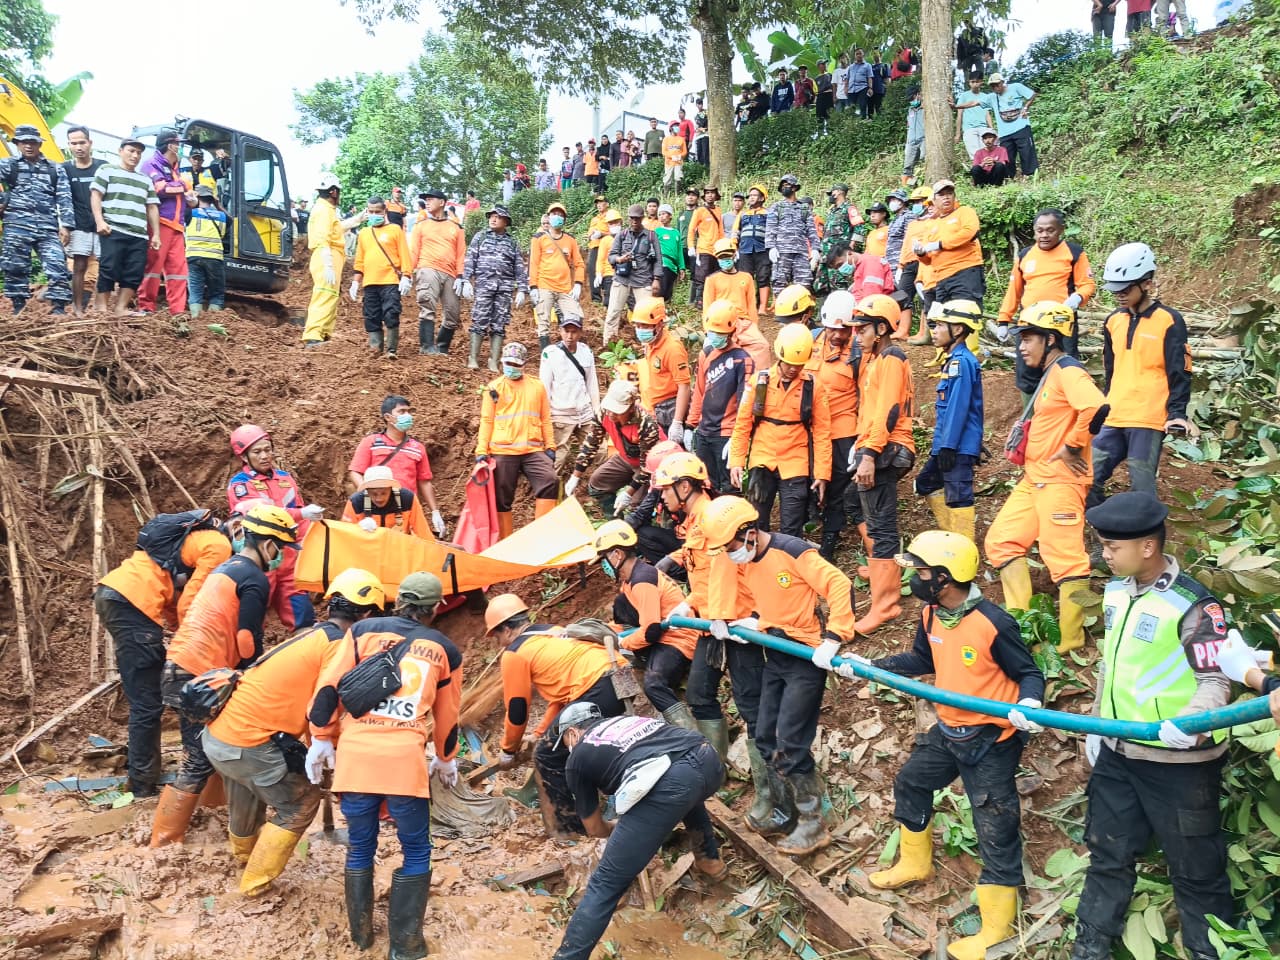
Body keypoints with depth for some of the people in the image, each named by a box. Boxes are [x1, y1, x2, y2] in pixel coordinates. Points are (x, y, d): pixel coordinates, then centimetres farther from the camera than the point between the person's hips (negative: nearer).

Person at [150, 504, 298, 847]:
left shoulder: (227, 567, 17)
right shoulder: (255, 580, -12)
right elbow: (248, 643, -15)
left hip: (178, 667, 9)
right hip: (198, 676, -9)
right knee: (199, 762, -2)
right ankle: (164, 842, 5)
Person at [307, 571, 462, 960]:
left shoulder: (364, 629, 10)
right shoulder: (445, 649, 13)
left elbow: (329, 687, 5)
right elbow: (447, 716, 21)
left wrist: (321, 740, 15)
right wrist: (446, 760, 36)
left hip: (354, 754, 1)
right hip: (406, 760, -1)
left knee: (360, 848, 19)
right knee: (416, 852, 15)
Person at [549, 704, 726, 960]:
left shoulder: (578, 759, 23)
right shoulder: (628, 719, 37)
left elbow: (595, 829, 32)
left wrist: (619, 827, 55)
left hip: (667, 785, -6)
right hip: (709, 759, 7)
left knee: (605, 884, 5)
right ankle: (710, 860, 58)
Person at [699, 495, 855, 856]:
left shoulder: (793, 552, -22)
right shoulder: (745, 563, 3)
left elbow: (841, 586, -24)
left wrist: (832, 639, -29)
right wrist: (754, 623, 3)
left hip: (806, 658, -8)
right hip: (776, 656, 8)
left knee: (790, 745, -6)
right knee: (766, 739, 12)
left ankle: (813, 825, 11)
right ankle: (785, 813, 29)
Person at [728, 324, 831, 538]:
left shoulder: (813, 386, -2)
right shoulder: (759, 381, -1)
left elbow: (822, 432, -1)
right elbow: (742, 424, 3)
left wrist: (822, 472, -4)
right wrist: (736, 461, -2)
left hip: (796, 467, -1)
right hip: (762, 463, 1)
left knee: (791, 532, 5)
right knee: (756, 524, 9)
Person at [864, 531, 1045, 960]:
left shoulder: (994, 624, -26)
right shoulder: (931, 615, -3)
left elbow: (1029, 673, -15)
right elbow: (922, 660, 14)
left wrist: (1028, 704, -36)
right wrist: (869, 666, 8)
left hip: (990, 739, -8)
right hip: (948, 731, 9)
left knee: (995, 829, 1)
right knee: (909, 782, 24)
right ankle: (915, 863, 47)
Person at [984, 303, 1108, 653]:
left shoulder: (1067, 370, -13)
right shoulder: (1048, 373, 17)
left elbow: (1097, 408, -30)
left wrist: (1072, 447, -20)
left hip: (1060, 481, -11)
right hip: (1033, 479, 11)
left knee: (1065, 559, -5)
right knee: (1000, 541, 10)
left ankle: (1070, 641, 4)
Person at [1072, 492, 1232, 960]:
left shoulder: (1193, 605, -20)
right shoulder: (1116, 590, 2)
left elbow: (1216, 681, -20)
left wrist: (1189, 723, -39)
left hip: (1178, 764, -7)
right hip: (1117, 753, 7)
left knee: (1194, 867, 11)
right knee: (1108, 852, 19)